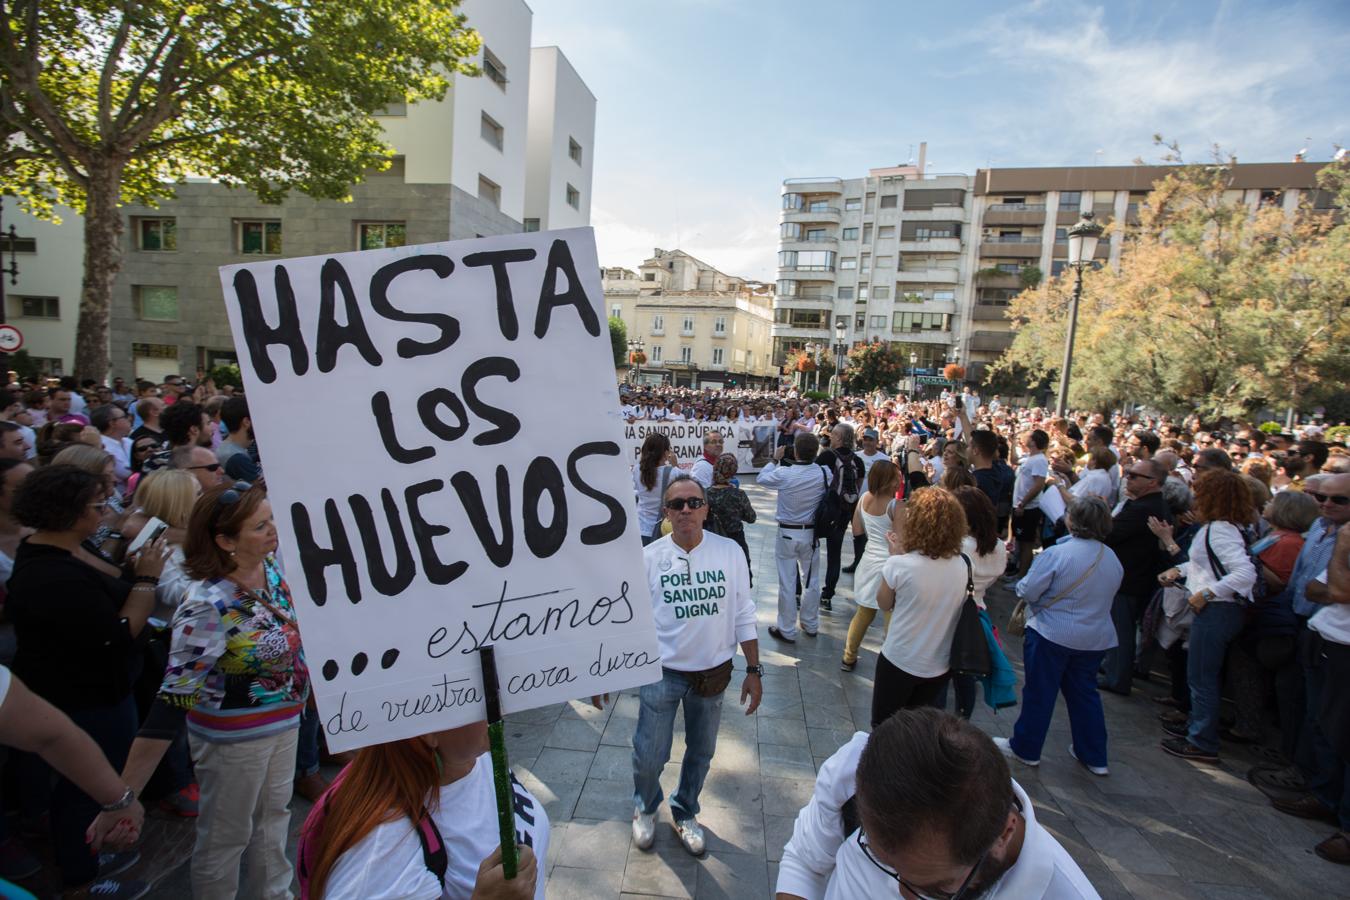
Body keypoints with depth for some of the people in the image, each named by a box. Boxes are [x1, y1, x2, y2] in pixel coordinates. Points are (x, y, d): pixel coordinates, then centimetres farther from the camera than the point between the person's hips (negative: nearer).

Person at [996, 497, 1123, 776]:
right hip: (1096, 638, 6)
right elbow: (1108, 596, 13)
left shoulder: (1056, 554, -22)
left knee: (1039, 693, 7)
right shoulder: (1113, 559, -1)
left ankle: (1026, 749, 21)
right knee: (1085, 693, 19)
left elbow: (1027, 591, -19)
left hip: (1052, 635, -6)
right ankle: (1094, 757, 29)